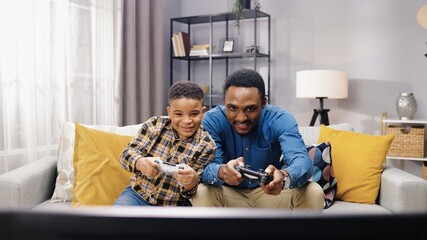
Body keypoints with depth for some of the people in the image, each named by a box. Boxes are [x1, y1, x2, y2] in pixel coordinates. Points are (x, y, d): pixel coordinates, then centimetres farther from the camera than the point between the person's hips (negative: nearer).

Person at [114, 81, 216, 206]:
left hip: (174, 206, 0)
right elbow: (127, 154, -8)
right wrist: (141, 163, -33)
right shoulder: (154, 125, -1)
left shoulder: (207, 146, -8)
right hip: (138, 194, 1)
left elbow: (192, 192, -8)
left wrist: (192, 181, -33)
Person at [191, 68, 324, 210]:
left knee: (313, 192, -24)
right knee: (201, 193, -31)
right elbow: (204, 166, -29)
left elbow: (302, 160, -33)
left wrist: (284, 177, -57)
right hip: (229, 194, 0)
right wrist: (221, 172, -54)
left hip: (270, 192, 1)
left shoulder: (280, 120, -18)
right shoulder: (213, 120, -18)